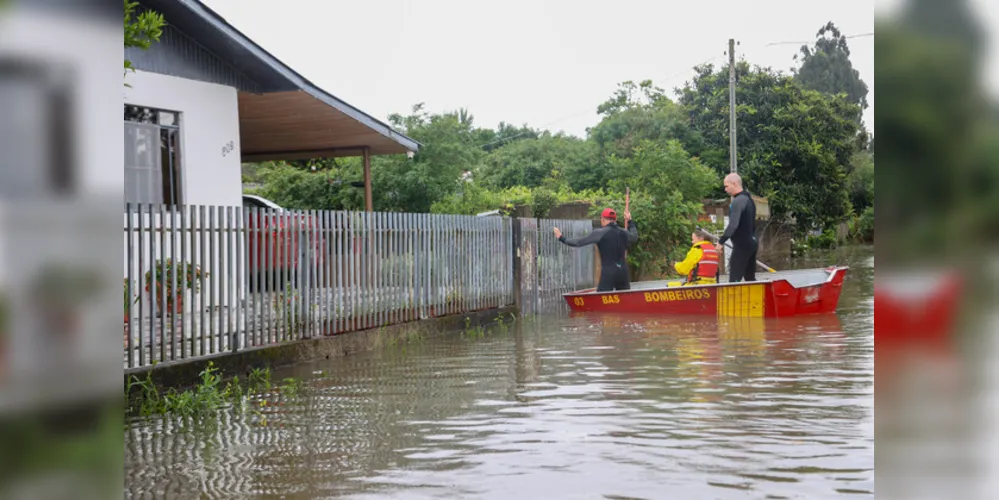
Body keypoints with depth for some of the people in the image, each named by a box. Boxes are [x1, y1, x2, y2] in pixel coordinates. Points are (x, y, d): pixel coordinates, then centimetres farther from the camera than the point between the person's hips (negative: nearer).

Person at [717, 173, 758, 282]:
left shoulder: (738, 201, -15)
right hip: (751, 243, 10)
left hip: (742, 245, -10)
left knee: (734, 280, -12)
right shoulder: (748, 199, 15)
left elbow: (733, 225, -26)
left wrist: (721, 241, -24)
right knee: (750, 278, 13)